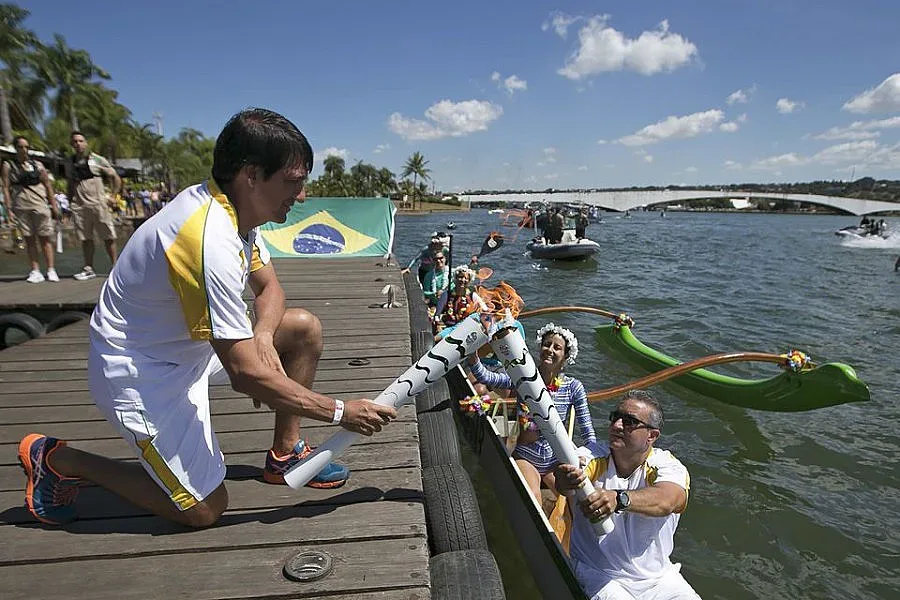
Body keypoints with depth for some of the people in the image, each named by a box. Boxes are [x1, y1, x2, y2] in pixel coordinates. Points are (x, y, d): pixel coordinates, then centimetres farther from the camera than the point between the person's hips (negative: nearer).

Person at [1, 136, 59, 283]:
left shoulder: (37, 165, 11)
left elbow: (48, 186, 11)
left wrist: (54, 205, 5)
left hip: (40, 206, 0)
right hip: (21, 207, 0)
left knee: (45, 238, -1)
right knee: (29, 240, 3)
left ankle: (51, 270, 1)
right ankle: (35, 271, 5)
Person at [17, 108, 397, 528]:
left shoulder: (237, 209, -6)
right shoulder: (210, 242, -34)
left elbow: (268, 287, 8)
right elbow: (245, 374, -32)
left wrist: (262, 336, -16)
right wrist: (340, 412, -24)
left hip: (190, 343, 9)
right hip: (141, 371, -9)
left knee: (305, 328, 0)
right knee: (203, 509, -3)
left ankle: (284, 453, 12)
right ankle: (59, 460, 11)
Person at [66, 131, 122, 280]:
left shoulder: (97, 160, 2)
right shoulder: (70, 164, 14)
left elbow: (116, 178, 6)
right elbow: (70, 184, 24)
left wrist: (112, 197, 0)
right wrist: (70, 201, 14)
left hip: (98, 204, -4)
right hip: (79, 206, 4)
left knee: (108, 237, -3)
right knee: (85, 238, 5)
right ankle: (89, 269, 10)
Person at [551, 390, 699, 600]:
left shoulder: (667, 466, -7)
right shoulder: (591, 457, -7)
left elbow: (667, 500, -31)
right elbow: (572, 471, -31)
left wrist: (618, 499, -50)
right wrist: (565, 481, -55)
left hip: (657, 577, 2)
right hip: (596, 575, -2)